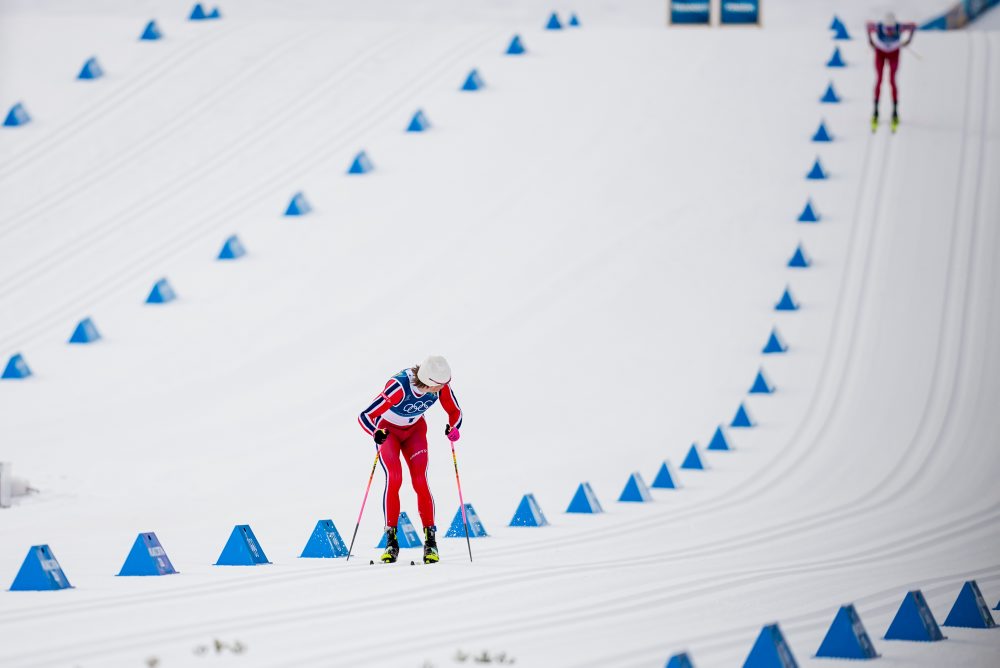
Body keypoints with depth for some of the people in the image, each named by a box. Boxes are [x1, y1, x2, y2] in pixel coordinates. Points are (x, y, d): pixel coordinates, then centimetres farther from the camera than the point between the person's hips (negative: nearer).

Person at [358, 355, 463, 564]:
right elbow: (365, 416, -37)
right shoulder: (399, 387, -38)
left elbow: (455, 411, -6)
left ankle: (430, 539, -4)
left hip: (415, 430, 3)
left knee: (420, 481, -13)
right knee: (394, 478, -22)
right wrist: (376, 434, -56)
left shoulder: (442, 386, -24)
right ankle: (391, 540, -15)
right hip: (387, 430, -3)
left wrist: (453, 427, -27)